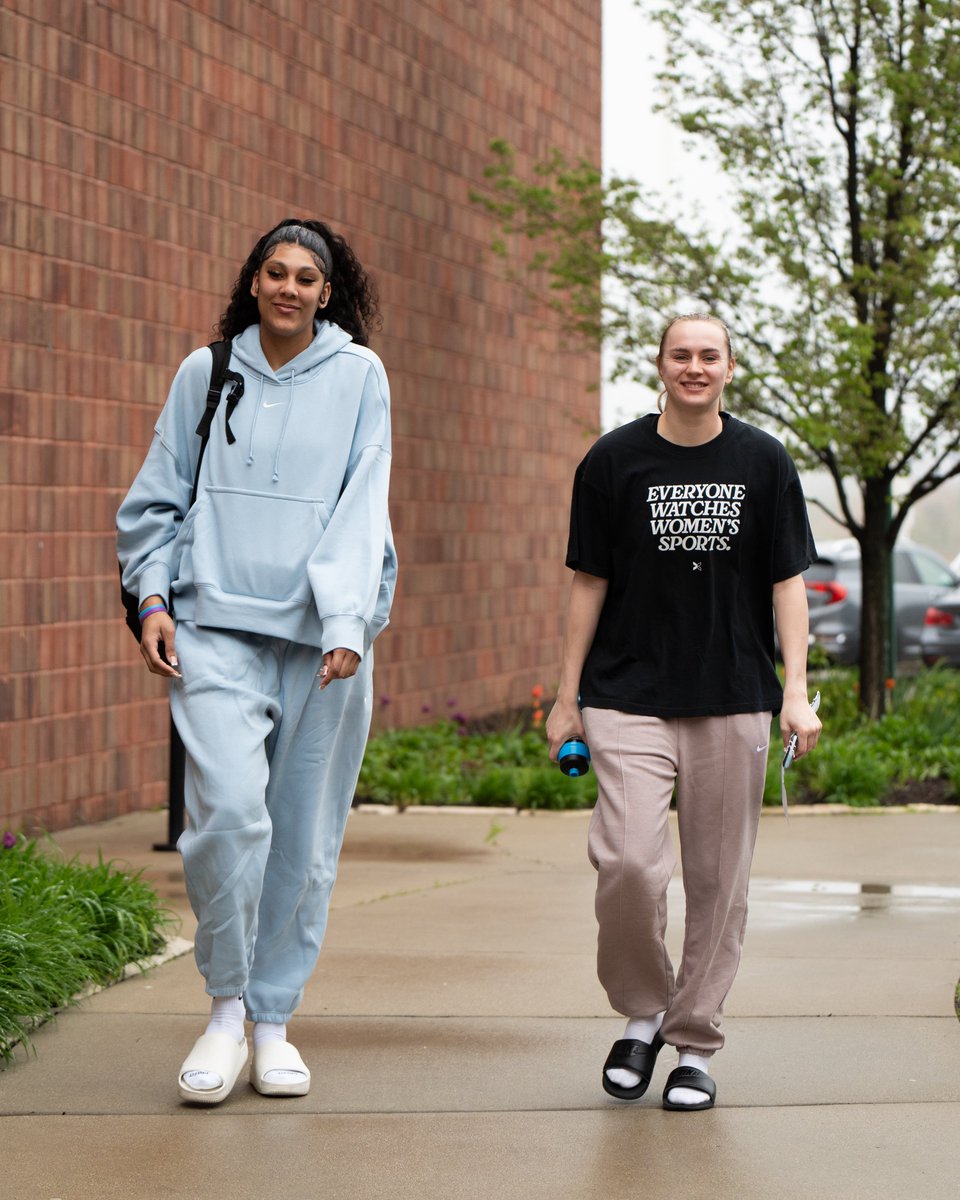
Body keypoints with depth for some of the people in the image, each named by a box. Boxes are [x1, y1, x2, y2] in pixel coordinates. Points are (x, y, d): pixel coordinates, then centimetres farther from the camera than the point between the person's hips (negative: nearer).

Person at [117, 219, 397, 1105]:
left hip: (323, 636, 0)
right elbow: (158, 498, 16)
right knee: (229, 808, -19)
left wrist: (346, 624, -11)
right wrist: (152, 599, 3)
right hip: (217, 628, 0)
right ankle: (226, 1007, -2)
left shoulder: (358, 375, 7)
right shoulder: (206, 373, 11)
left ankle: (274, 1019, 18)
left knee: (305, 838, 3)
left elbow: (361, 505, -1)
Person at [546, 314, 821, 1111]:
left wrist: (797, 692, -4)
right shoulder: (614, 461, 4)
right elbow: (590, 582, 8)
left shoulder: (764, 462, 6)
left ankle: (696, 1045, 16)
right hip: (630, 698, -1)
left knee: (718, 879, 3)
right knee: (629, 862, -15)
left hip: (734, 701, 1)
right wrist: (568, 697, 7)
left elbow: (788, 581, 6)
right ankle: (641, 1014, 9)